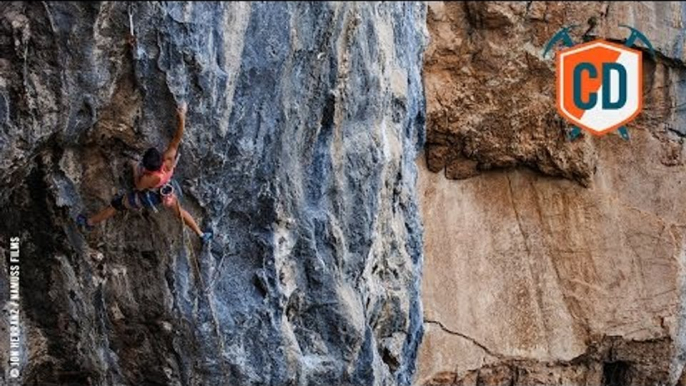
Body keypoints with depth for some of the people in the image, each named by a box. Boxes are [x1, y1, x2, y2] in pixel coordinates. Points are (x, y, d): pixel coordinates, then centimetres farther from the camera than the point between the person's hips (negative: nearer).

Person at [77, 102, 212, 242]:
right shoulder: (169, 158, -39)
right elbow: (177, 138, -40)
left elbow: (138, 186, -22)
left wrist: (135, 169, -9)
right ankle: (201, 234, 38)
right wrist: (182, 118, -51)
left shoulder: (149, 177, -45)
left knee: (116, 204, 16)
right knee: (179, 209, 29)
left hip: (147, 197, -4)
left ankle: (90, 222, 36)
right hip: (164, 191, 4)